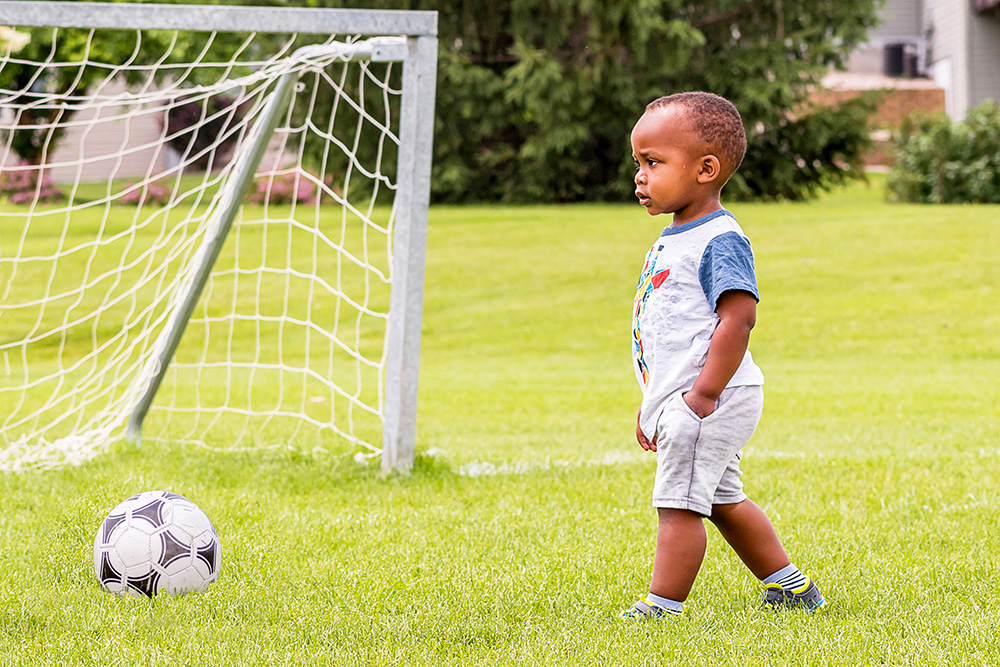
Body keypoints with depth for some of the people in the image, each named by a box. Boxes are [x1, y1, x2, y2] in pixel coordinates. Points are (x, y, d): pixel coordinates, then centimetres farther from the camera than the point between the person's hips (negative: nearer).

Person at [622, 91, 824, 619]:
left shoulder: (720, 240, -15)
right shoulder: (671, 241, 16)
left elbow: (738, 317, -24)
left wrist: (703, 395, -27)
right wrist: (651, 404, 24)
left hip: (710, 401, -11)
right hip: (674, 398, 11)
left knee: (678, 503, -9)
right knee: (722, 500, 18)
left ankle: (662, 607, -6)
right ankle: (789, 586, 28)